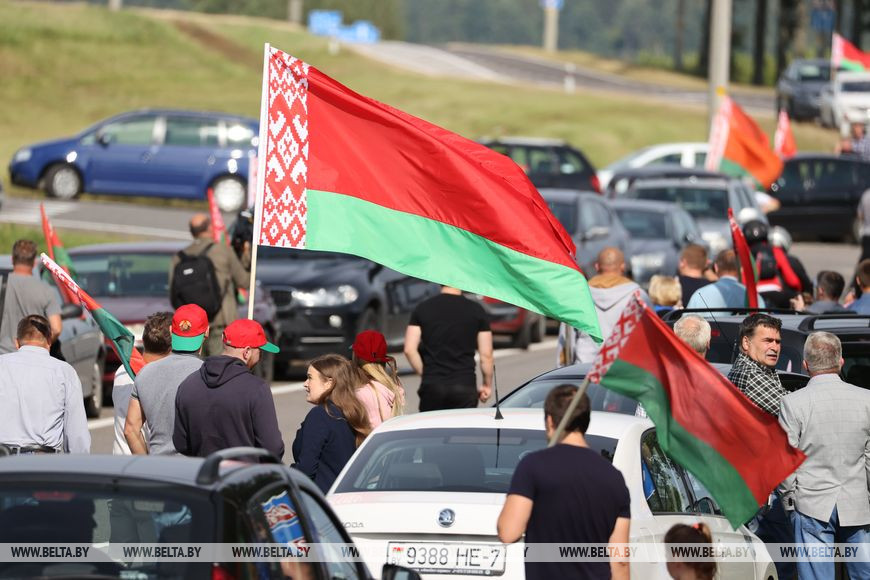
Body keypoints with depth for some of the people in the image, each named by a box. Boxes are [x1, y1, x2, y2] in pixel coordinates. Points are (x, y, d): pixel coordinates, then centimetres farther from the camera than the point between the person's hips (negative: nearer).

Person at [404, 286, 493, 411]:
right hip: (465, 386, -1)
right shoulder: (477, 310, 1)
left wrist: (424, 374, 10)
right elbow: (486, 355, 1)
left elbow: (409, 350, -1)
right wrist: (487, 385, 13)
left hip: (431, 386, 1)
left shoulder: (422, 308, 3)